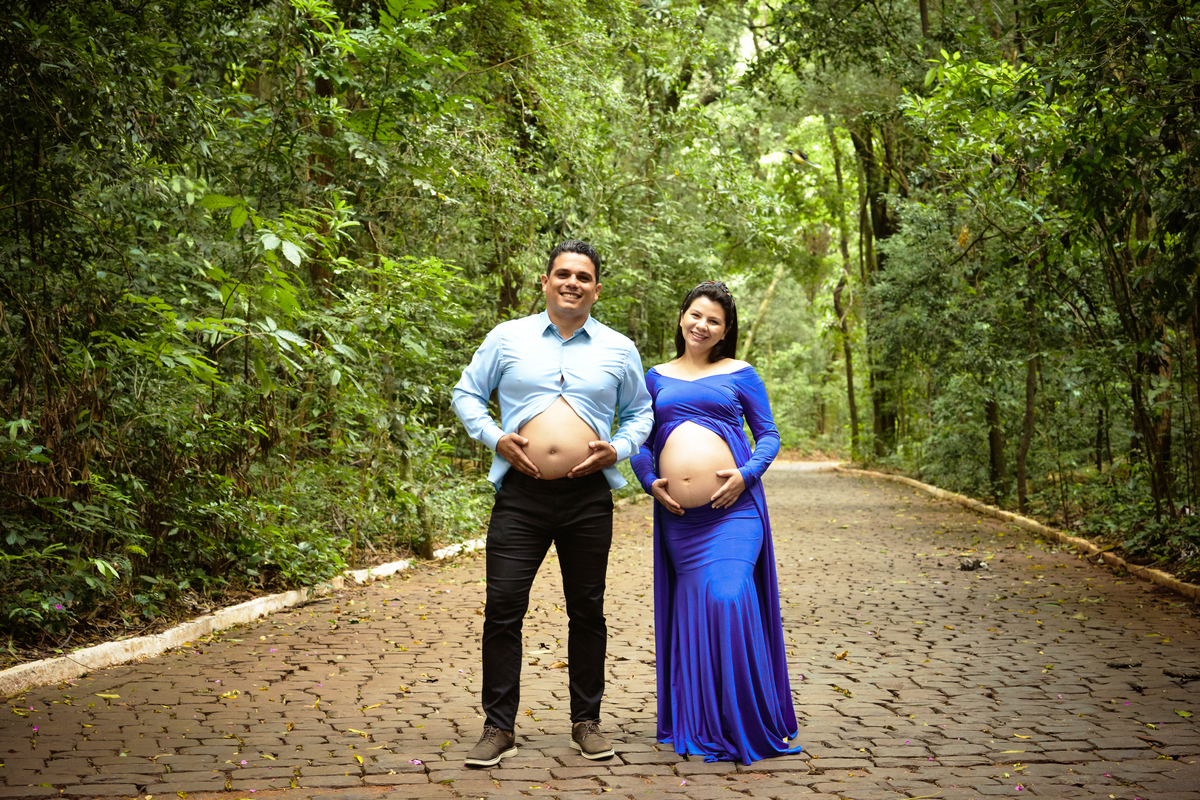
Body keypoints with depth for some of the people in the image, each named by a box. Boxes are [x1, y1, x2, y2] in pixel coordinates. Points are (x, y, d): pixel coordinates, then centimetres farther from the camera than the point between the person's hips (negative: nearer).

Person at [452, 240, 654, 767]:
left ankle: (586, 722, 21)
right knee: (503, 608, -4)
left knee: (587, 611, 8)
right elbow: (467, 394, 12)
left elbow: (640, 412, 17)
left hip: (589, 499, 1)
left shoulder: (618, 349, 10)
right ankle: (499, 727, 7)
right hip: (521, 496, -1)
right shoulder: (507, 338, 7)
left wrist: (617, 448, -2)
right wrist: (494, 437, -5)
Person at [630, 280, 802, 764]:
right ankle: (699, 724, 17)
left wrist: (747, 474, -9)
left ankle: (742, 724, -1)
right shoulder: (657, 377, 17)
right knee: (693, 606, 5)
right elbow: (641, 441, 19)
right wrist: (649, 481, 1)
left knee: (728, 598, -15)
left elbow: (768, 435, 9)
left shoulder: (739, 375, 9)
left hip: (733, 510, -3)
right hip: (678, 517, 3)